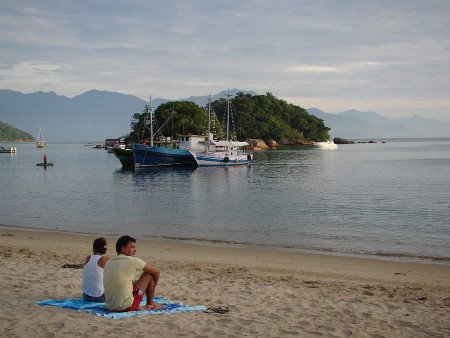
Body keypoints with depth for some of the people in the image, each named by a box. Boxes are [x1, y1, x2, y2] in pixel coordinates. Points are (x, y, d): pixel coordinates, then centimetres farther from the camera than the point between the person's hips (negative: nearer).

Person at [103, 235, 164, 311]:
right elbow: (156, 271, 5)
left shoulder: (108, 263, 9)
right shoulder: (132, 261, -8)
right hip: (126, 307, -7)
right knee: (149, 274, 7)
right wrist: (154, 284, 23)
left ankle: (137, 307, 17)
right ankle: (150, 304, 23)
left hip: (110, 307, 7)